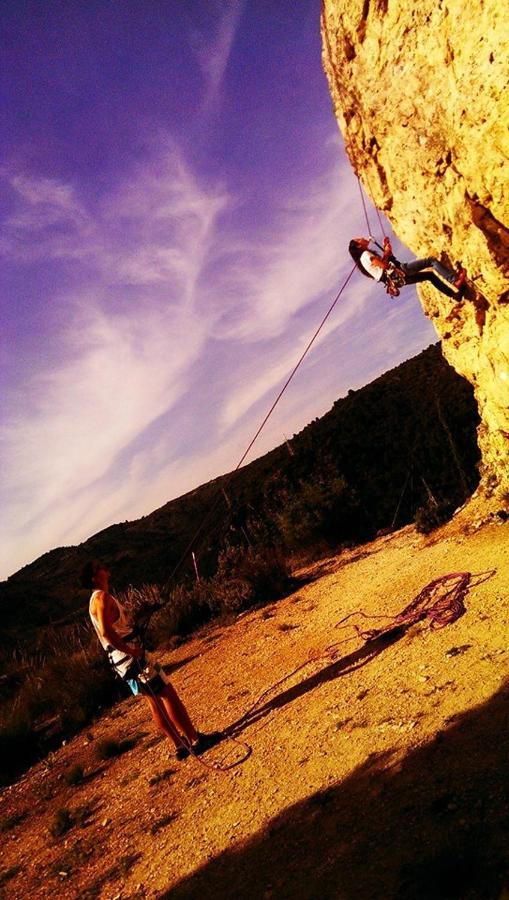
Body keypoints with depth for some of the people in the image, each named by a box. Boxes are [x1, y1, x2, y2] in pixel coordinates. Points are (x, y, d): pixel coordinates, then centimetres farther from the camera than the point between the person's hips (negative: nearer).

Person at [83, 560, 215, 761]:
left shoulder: (98, 599, 17)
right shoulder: (102, 597, -15)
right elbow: (106, 632, -27)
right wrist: (130, 650, -23)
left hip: (124, 662, 10)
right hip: (132, 660, -10)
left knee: (155, 700, 13)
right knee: (169, 695, -4)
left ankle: (181, 745, 20)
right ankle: (195, 740, 2)